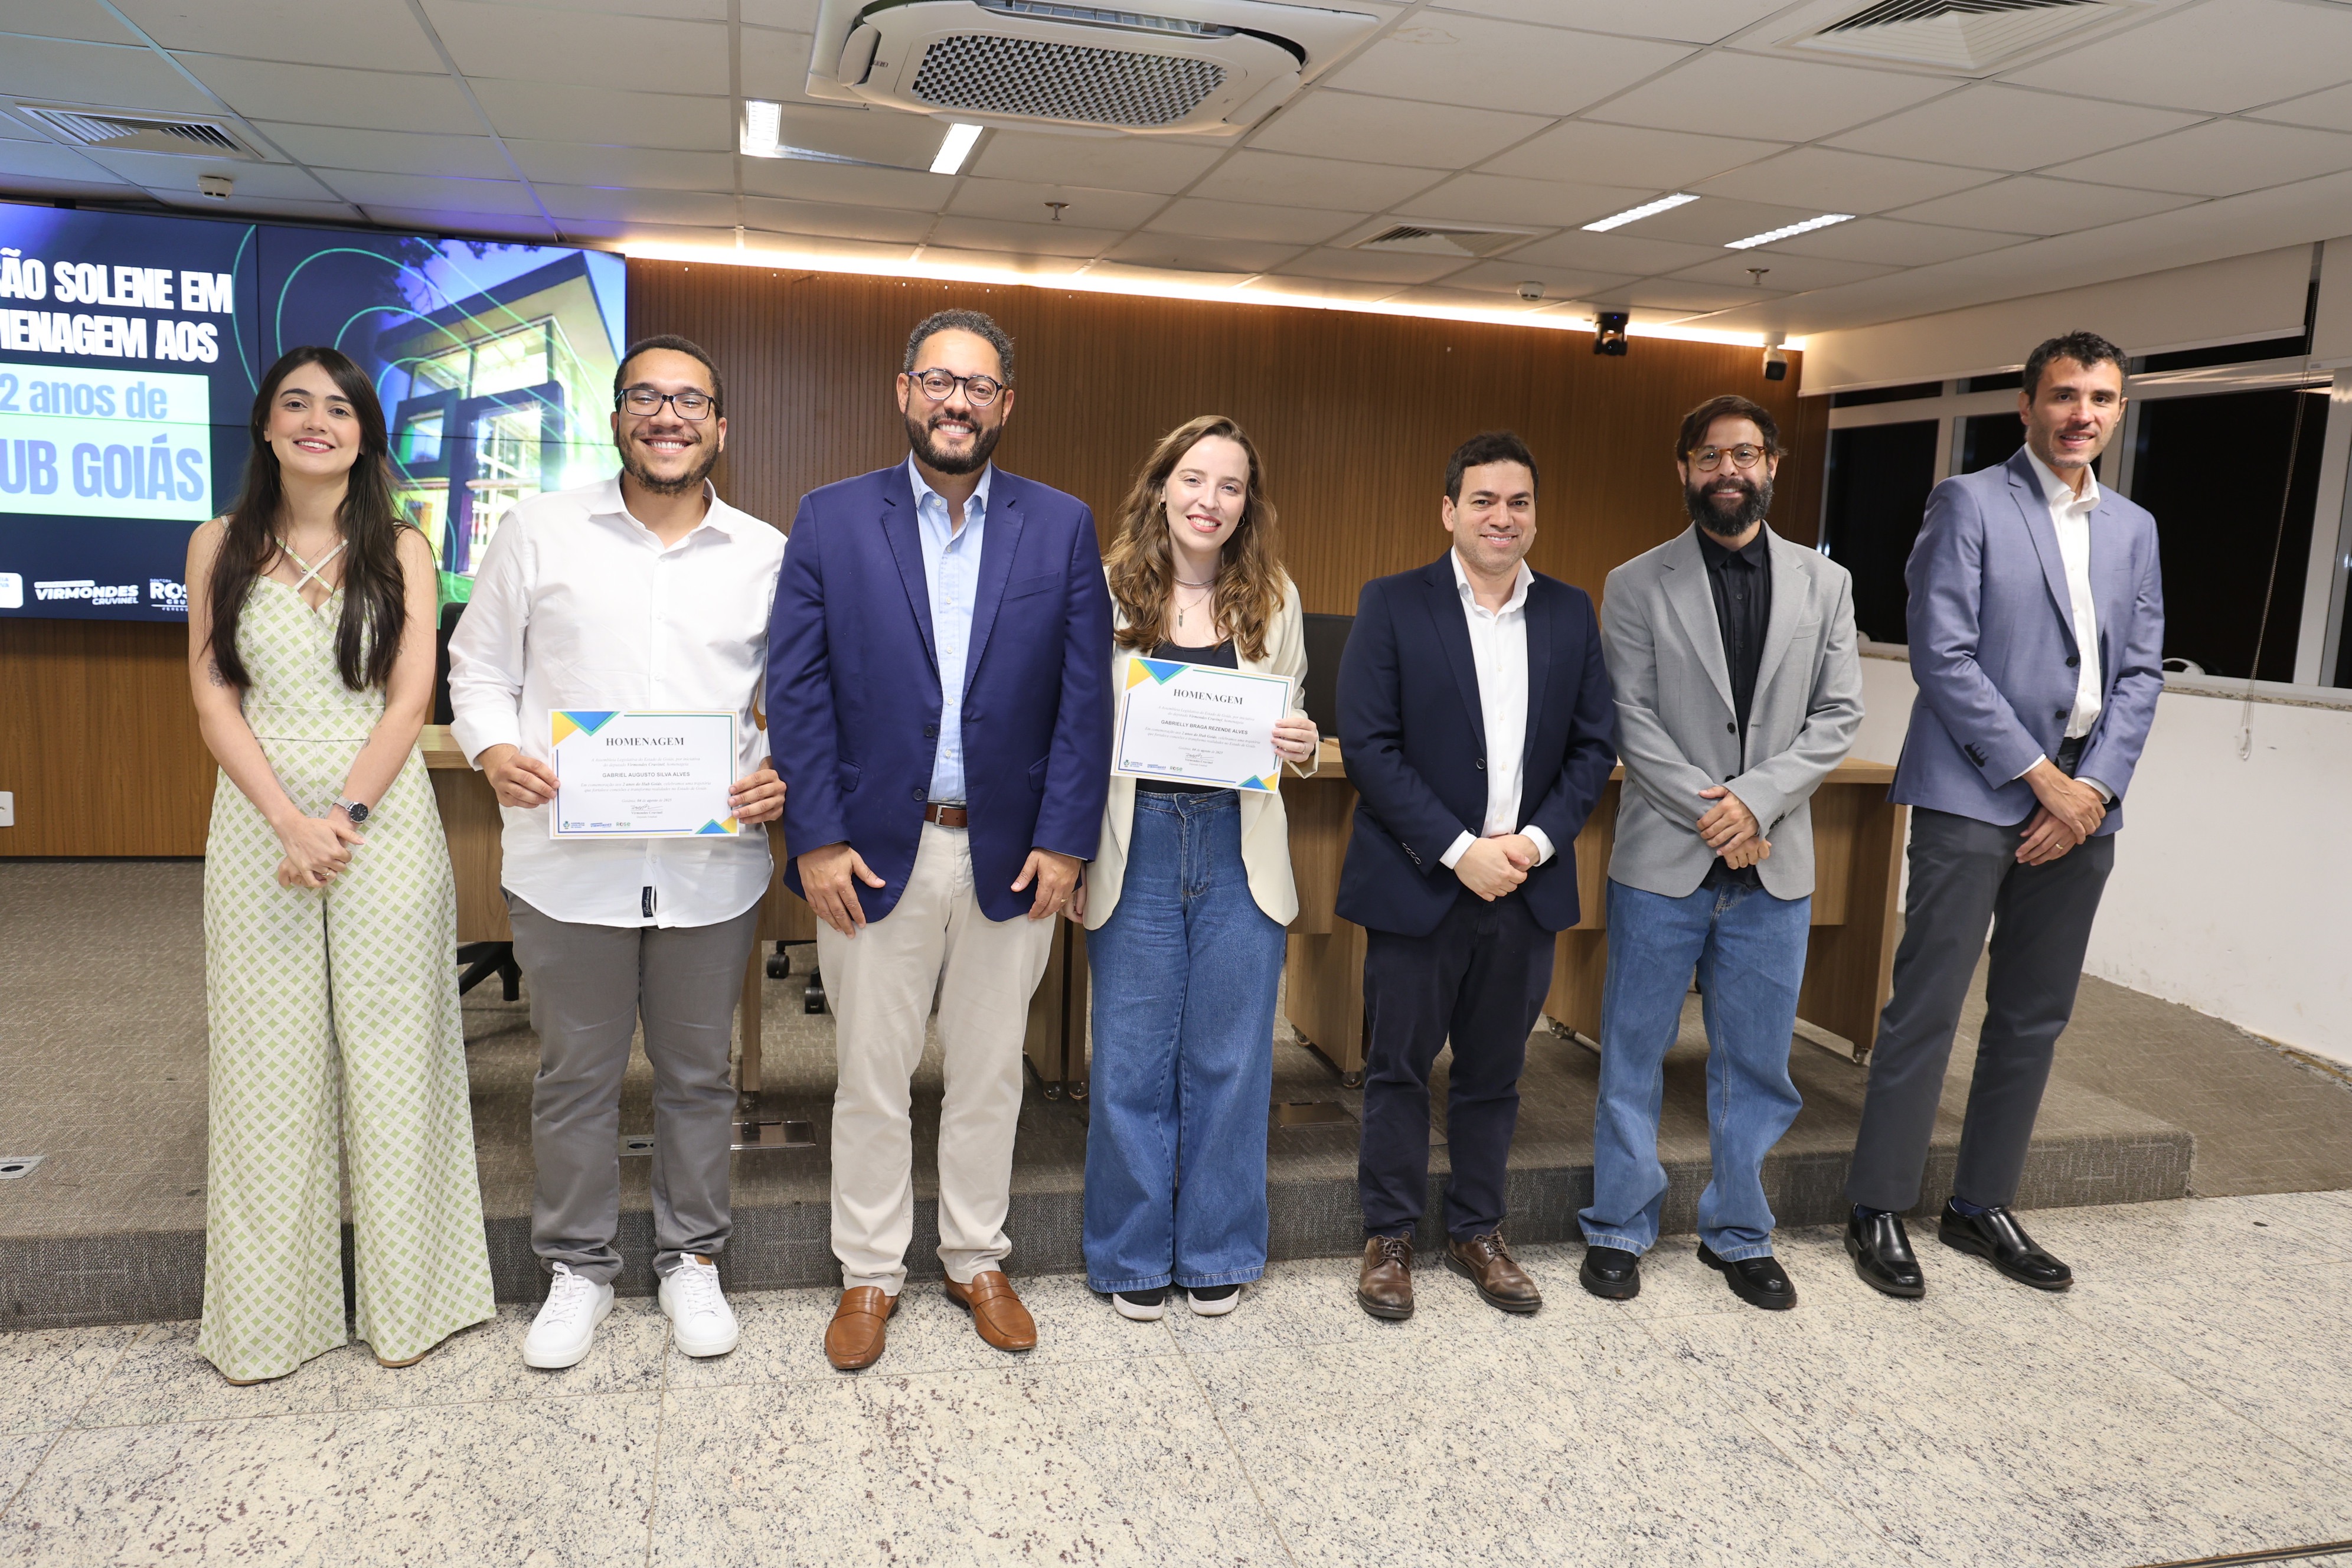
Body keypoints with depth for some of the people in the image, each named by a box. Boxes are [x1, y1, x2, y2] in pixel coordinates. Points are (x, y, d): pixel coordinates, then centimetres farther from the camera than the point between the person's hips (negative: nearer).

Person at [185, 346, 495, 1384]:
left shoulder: (401, 550, 5)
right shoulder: (220, 548, 8)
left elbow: (411, 698, -2)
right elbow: (213, 702, 1)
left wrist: (346, 817, -13)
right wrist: (290, 822, -12)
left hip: (383, 820, -1)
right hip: (260, 822, 1)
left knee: (391, 1055, 3)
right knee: (267, 1062, 6)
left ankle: (403, 1300, 16)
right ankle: (269, 1310, 20)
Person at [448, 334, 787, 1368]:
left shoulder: (767, 555, 5)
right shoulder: (538, 532, 3)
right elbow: (481, 667, 8)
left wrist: (787, 773, -9)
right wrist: (493, 749, -11)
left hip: (712, 866, 1)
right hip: (567, 864, 0)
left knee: (697, 1073, 14)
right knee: (575, 1075, 12)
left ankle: (691, 1258, 32)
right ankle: (576, 1266, 31)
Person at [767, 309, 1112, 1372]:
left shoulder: (1062, 527, 2)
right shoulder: (833, 519, 1)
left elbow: (1085, 695, 1)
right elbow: (796, 687, -2)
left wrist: (1065, 841, -5)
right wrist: (816, 838, -8)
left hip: (1012, 856, 1)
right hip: (874, 852, -1)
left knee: (990, 1075, 14)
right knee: (871, 1078, 10)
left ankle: (978, 1261, 32)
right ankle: (869, 1274, 28)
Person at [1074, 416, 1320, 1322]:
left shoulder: (1273, 599, 6)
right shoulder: (1105, 592, -1)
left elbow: (1290, 728, 14)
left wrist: (1302, 745, -10)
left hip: (1239, 852, 2)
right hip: (1135, 848, -2)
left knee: (1229, 1060, 10)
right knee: (1132, 1065, 8)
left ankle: (1217, 1255, 28)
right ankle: (1134, 1256, 26)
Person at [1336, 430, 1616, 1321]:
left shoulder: (1571, 614, 7)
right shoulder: (1393, 605, -4)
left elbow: (1595, 745, 7)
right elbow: (1366, 744, -11)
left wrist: (1538, 839, -9)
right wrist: (1458, 849, -15)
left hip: (1527, 884, 3)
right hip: (1418, 883, -3)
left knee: (1494, 1073, 14)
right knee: (1398, 1067, 8)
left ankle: (1477, 1231, 30)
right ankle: (1389, 1237, 24)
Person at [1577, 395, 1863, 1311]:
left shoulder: (1823, 584, 9)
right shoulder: (1638, 585, 1)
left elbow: (1839, 715, 2)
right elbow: (1632, 721, -5)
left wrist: (1757, 799, -12)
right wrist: (1713, 815, -13)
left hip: (1774, 864, 2)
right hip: (1663, 860, -2)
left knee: (1757, 1063, 11)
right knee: (1634, 1054, 6)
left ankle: (1738, 1235, 28)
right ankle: (1619, 1230, 22)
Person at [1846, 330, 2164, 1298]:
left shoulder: (2134, 530, 16)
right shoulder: (1969, 503, -1)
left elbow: (2140, 673, 12)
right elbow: (1943, 656, -10)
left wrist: (2095, 788, -4)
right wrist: (2040, 775, -11)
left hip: (2080, 802, 6)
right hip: (1975, 793, -6)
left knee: (2035, 1019, 10)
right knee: (1927, 1009, -4)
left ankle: (1982, 1207, 23)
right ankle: (1880, 1211, 8)